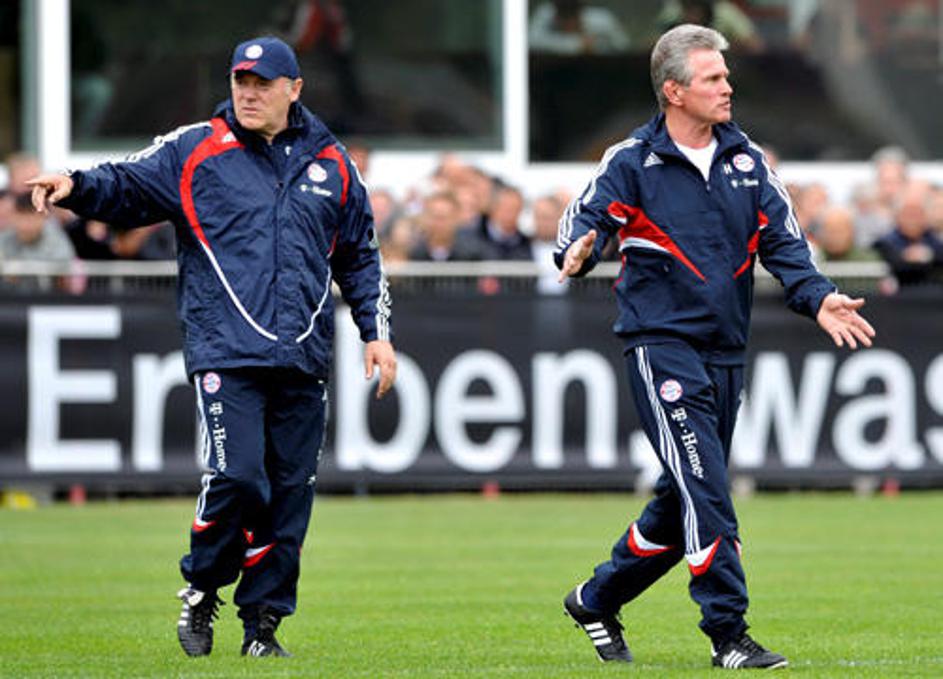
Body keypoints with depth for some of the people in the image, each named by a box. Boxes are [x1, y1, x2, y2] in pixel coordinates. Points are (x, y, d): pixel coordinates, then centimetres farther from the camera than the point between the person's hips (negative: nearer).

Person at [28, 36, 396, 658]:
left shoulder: (331, 164, 14)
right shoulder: (194, 151, 5)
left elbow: (361, 257, 22)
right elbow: (128, 186, -5)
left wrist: (376, 332, 15)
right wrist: (78, 187, -25)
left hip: (304, 361, 3)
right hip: (226, 353, -3)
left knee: (291, 491, 2)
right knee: (237, 477, -16)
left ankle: (263, 622, 12)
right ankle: (201, 591, 8)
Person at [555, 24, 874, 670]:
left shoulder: (746, 159, 10)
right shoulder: (633, 162, -3)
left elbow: (783, 240, 7)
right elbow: (585, 219, -13)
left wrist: (817, 297, -10)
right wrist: (580, 249, -37)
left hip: (726, 351, 6)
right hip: (662, 344, -6)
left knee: (684, 501, 11)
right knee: (706, 494, -15)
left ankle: (597, 600, 30)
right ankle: (728, 634, -14)